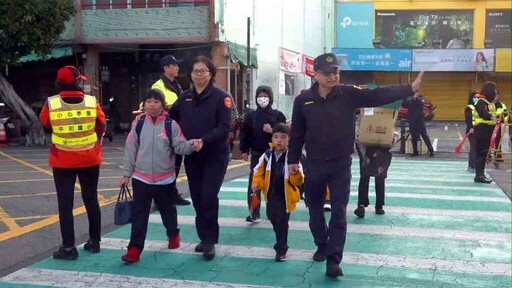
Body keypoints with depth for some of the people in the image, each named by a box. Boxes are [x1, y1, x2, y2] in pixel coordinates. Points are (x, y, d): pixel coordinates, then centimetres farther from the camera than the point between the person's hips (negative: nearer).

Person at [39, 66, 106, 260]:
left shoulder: (51, 104, -11)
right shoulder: (92, 102, -9)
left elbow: (45, 126, 7)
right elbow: (101, 128, 5)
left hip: (63, 162, -1)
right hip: (89, 160, 2)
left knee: (65, 204, 4)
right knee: (91, 201, 14)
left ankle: (68, 247, 5)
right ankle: (94, 241, 23)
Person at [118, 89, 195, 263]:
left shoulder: (171, 125, -6)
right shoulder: (138, 124, -1)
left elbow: (180, 146, -12)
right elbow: (131, 150, 2)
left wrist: (190, 144, -34)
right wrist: (126, 174, 3)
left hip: (165, 178, 0)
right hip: (141, 178, 1)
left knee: (168, 210, 19)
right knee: (139, 214, -1)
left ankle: (173, 235, 44)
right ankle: (134, 249, 1)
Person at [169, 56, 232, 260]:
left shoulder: (221, 97, -7)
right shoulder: (185, 97, 9)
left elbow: (224, 127, -15)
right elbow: (170, 117, 13)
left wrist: (204, 140, -27)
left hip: (215, 156, -5)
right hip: (191, 157, 5)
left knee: (208, 196, -12)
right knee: (197, 198, 9)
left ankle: (210, 241, 0)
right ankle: (204, 238, 22)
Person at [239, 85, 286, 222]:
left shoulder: (278, 115, 1)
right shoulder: (250, 115, 4)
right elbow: (244, 134, 3)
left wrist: (272, 131, -16)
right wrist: (244, 150, -4)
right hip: (256, 154, 1)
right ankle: (254, 212, -2)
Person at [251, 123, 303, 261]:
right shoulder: (267, 155, -5)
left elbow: (299, 180, -18)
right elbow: (259, 171, 6)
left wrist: (295, 173, -39)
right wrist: (256, 183, -11)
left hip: (285, 196, -5)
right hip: (271, 195, 5)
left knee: (282, 222, 0)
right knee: (273, 218, 22)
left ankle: (281, 248, 16)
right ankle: (281, 243, 48)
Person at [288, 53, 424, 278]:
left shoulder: (349, 94, -7)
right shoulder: (303, 100, -4)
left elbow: (379, 95, -15)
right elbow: (297, 133, 2)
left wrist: (410, 88, -25)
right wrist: (293, 160, 3)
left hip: (341, 165, -1)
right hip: (314, 165, 2)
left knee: (339, 212, -3)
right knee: (315, 209, 15)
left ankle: (333, 259, 0)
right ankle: (322, 246, 37)